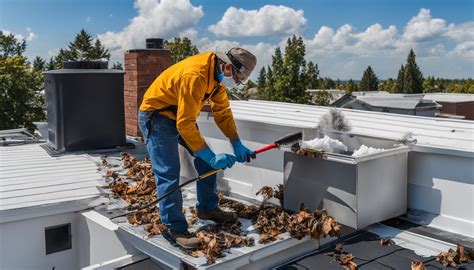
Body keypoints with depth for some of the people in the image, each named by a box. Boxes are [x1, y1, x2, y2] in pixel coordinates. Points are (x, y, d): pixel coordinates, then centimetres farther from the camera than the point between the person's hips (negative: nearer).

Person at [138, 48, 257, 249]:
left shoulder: (218, 74, -4)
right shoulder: (194, 76, -33)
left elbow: (223, 112, 4)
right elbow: (185, 125, -33)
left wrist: (237, 145, -3)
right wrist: (212, 157, -30)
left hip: (181, 116, 9)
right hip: (156, 117, -9)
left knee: (206, 160, 8)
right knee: (169, 174, -13)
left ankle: (207, 208, 22)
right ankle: (175, 229, -3)